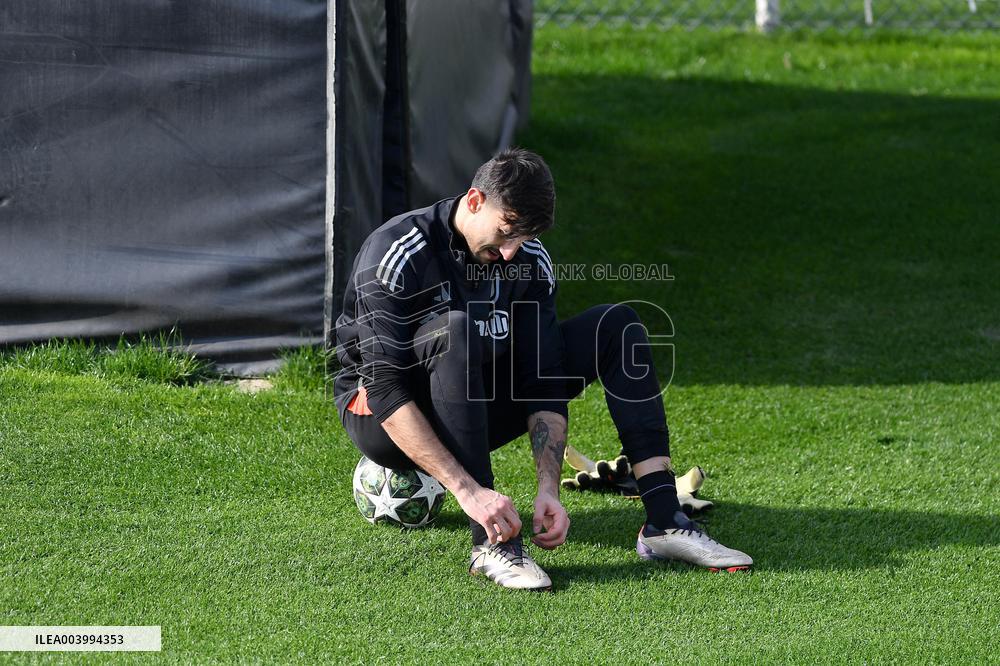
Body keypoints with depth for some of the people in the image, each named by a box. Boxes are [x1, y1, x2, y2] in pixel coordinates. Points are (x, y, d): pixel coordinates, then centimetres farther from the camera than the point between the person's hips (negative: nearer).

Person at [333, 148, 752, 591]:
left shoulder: (531, 262, -6)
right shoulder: (399, 253, -24)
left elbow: (543, 385, -8)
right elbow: (386, 392, -31)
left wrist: (549, 488, -24)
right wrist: (468, 490, -40)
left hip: (475, 412, 6)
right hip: (383, 421, -6)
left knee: (615, 326, -8)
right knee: (457, 329, -38)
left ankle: (664, 522, -17)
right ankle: (490, 542, -39)